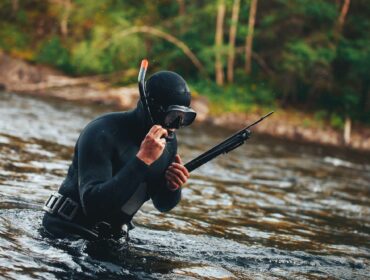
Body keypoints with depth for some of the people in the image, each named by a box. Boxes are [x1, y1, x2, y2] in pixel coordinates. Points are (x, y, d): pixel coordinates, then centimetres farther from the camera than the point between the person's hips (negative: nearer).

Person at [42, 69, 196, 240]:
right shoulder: (102, 134, -21)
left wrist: (173, 188, -10)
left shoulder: (168, 141, 2)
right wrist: (143, 159, -33)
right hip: (67, 232, -8)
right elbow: (93, 205, -32)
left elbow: (163, 205, 15)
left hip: (110, 236, 8)